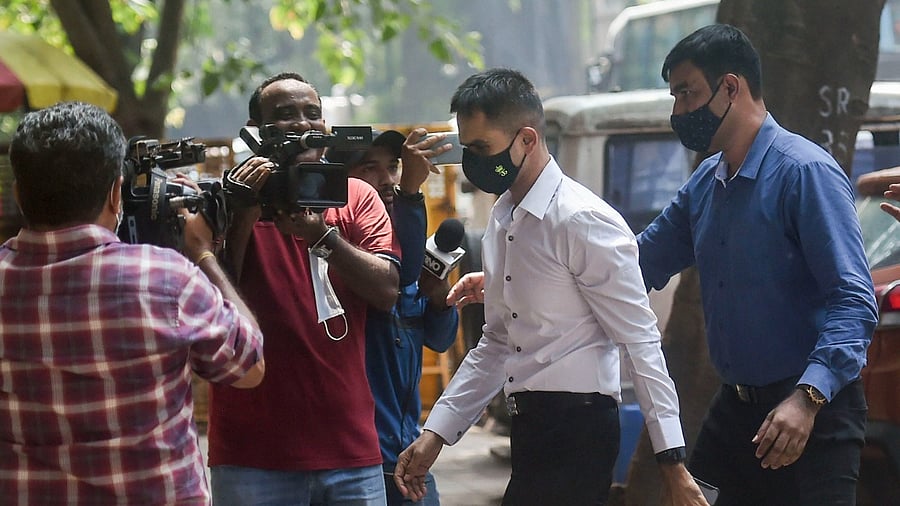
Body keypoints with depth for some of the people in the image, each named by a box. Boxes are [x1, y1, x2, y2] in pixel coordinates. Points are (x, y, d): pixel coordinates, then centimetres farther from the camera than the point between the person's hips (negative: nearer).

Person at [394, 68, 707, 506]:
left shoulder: (584, 222, -13)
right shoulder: (502, 220, 13)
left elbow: (641, 342, -13)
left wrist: (672, 464, -15)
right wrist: (437, 432, 16)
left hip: (576, 428, -9)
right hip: (529, 426, 9)